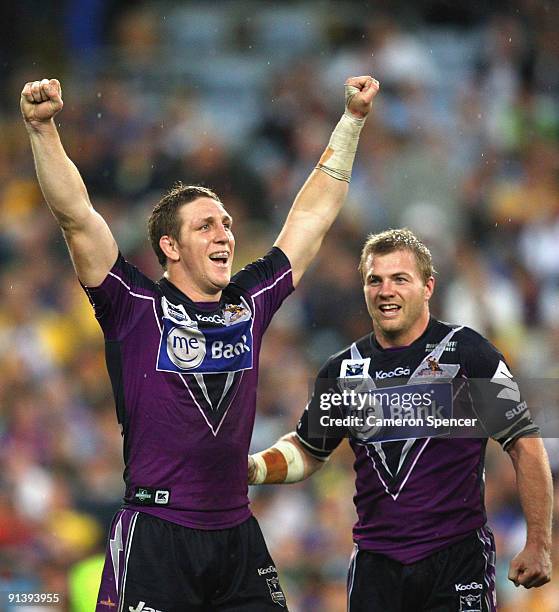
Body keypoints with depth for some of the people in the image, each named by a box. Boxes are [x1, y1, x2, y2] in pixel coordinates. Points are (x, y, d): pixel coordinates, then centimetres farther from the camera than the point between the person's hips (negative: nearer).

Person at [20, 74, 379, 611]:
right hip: (153, 539, -5)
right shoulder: (136, 308, -3)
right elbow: (76, 217, -11)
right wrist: (42, 129, -21)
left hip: (238, 536, 5)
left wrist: (351, 121, 21)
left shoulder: (250, 302, 9)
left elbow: (313, 215, 17)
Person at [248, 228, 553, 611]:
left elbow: (525, 443, -3)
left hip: (457, 561, -4)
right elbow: (309, 450, 23)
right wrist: (255, 469, 2)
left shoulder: (467, 352, -4)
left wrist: (538, 545, -8)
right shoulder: (343, 370, 8)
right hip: (375, 562, 4)